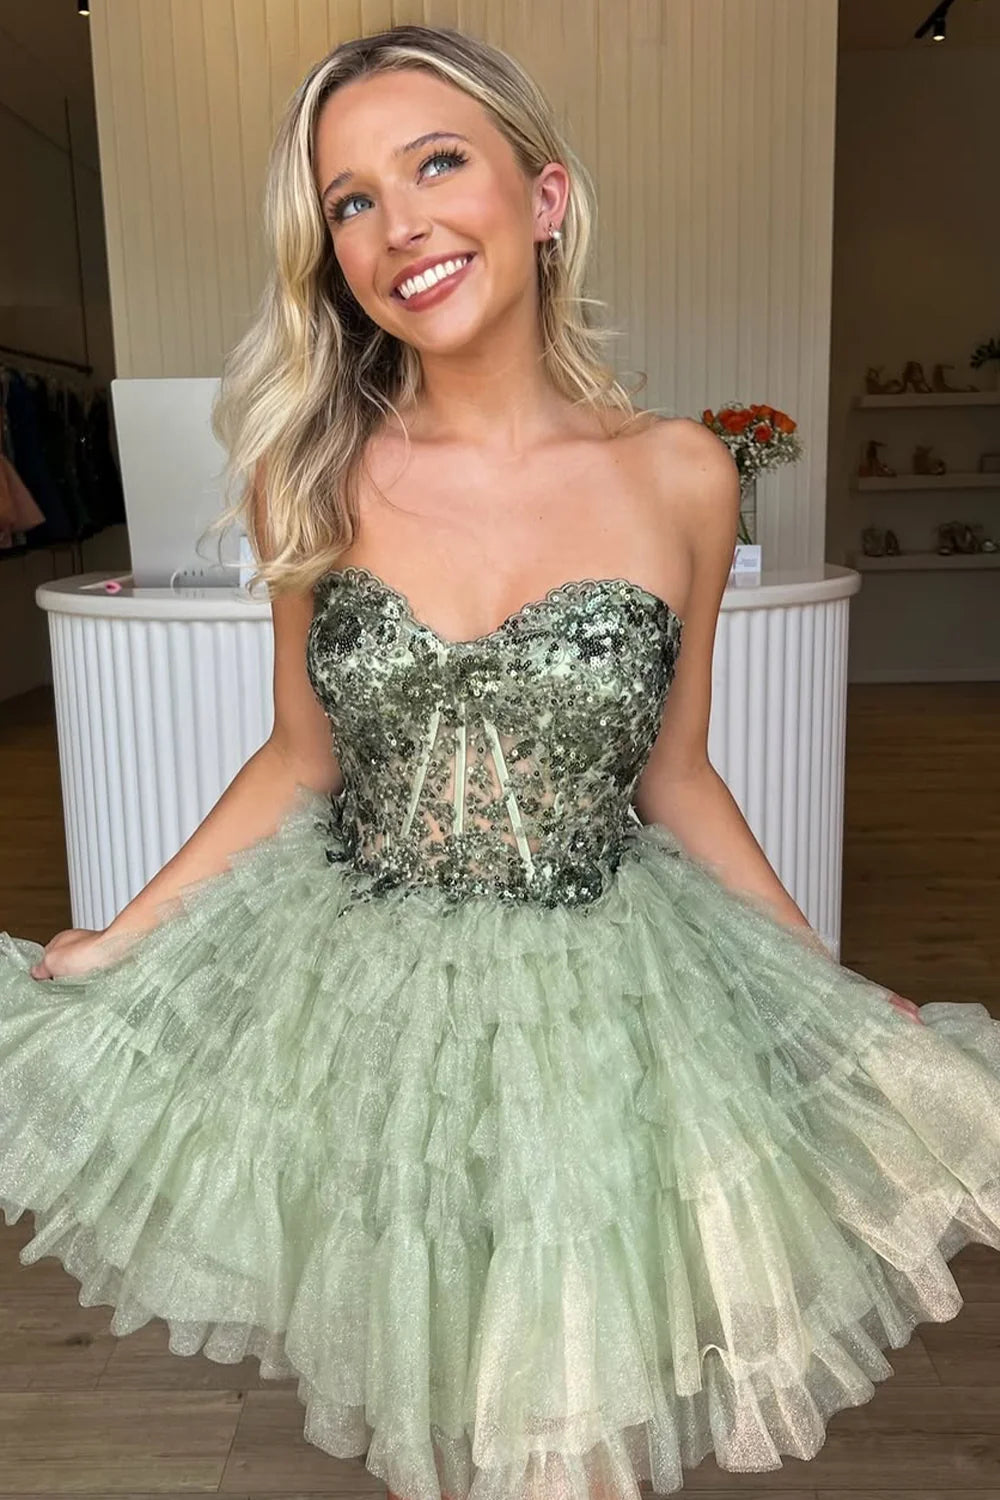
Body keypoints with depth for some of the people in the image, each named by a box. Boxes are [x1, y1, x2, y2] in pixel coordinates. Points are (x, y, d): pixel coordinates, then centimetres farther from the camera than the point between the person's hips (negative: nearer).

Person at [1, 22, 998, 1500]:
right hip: (362, 993, 1)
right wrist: (119, 941, 4)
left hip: (599, 998, -1)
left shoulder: (678, 476, -9)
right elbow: (301, 756, 3)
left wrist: (843, 998, 4)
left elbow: (675, 778, 1)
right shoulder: (313, 476, -6)